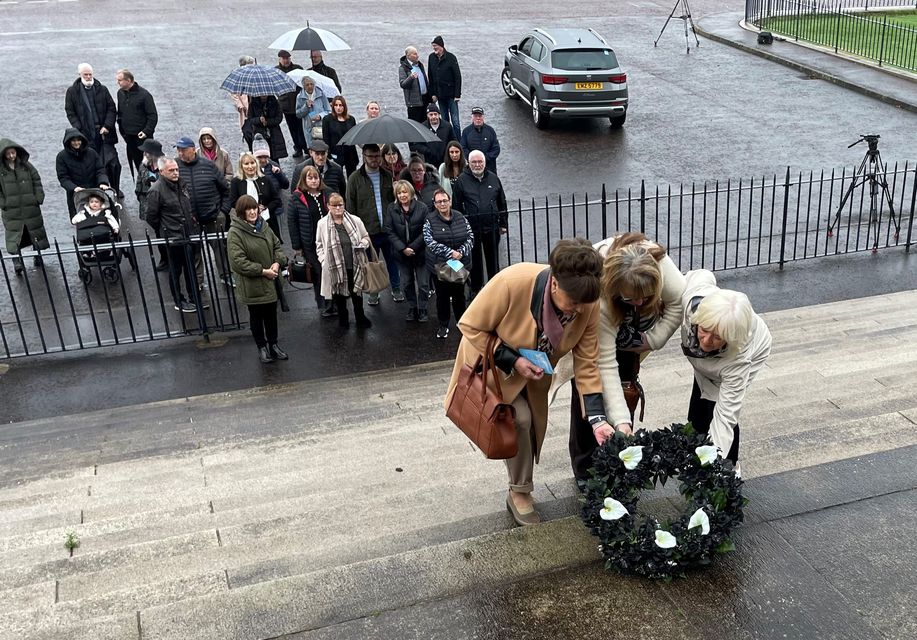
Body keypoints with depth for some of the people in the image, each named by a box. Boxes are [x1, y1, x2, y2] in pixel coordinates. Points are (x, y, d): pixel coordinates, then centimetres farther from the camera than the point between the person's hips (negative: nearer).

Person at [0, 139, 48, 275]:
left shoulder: (26, 165, 2)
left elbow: (37, 181, 6)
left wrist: (39, 198, -2)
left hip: (31, 207, 2)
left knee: (36, 231, 12)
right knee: (13, 235, -6)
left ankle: (38, 257, 28)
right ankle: (17, 262, -7)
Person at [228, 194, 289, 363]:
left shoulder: (263, 226, 3)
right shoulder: (235, 233, -17)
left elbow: (277, 246, 12)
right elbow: (238, 261, -22)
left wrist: (278, 262, -9)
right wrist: (263, 271, -20)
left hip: (270, 281, 5)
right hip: (251, 284, -5)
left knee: (271, 314, 16)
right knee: (256, 316, 11)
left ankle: (273, 344, 32)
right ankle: (262, 347, 26)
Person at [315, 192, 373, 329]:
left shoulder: (355, 220, -1)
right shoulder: (322, 224, -2)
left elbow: (366, 237, 11)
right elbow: (319, 245, 6)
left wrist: (362, 244, -10)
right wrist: (324, 261, -5)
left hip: (355, 266, 0)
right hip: (334, 267, 0)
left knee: (356, 293, 12)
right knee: (339, 294, 12)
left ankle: (360, 318, 31)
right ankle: (343, 319, 30)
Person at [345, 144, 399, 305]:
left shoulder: (388, 176, 3)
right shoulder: (355, 178, -5)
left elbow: (396, 199, 11)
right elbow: (350, 206, -2)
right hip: (367, 230, -2)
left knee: (392, 260, 14)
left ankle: (396, 289, 31)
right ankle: (373, 292, 28)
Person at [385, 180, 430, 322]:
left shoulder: (422, 208, -11)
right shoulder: (391, 209, -4)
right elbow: (389, 231, -5)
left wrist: (413, 247, -16)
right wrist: (403, 248, -15)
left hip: (420, 251, -2)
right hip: (401, 253, 2)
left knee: (423, 283, 4)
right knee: (406, 283, 13)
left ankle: (422, 309, 21)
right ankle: (412, 308, 29)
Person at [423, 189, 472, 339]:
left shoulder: (460, 217, 2)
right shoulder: (430, 220, -7)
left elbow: (470, 237, 1)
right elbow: (430, 242, -16)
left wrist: (461, 251, -16)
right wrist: (450, 252, -22)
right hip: (439, 265, -2)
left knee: (459, 294, 13)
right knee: (442, 296, 9)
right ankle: (443, 326, 21)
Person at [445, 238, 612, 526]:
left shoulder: (588, 304, -28)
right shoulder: (512, 283, -41)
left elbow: (586, 365, -20)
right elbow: (470, 327, -26)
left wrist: (597, 420, -27)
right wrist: (512, 361, -31)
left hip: (534, 370, 4)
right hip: (493, 361, -4)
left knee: (532, 423, 9)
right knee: (519, 419, -17)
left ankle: (521, 490, 33)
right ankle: (520, 492, 5)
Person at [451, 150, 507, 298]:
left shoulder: (493, 178, 6)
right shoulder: (461, 180, -2)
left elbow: (502, 203, 12)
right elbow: (456, 206, -1)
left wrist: (503, 224, 11)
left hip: (492, 227, 2)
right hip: (472, 228, -2)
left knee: (493, 259, 11)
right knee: (475, 260, 9)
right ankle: (475, 289, 21)